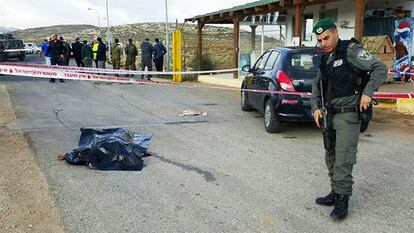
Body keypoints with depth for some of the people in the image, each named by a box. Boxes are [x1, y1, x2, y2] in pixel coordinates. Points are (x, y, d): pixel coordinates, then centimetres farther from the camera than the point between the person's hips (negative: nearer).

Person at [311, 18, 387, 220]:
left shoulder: (351, 50, -9)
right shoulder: (325, 59, 14)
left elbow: (380, 69, -13)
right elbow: (317, 86, 20)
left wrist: (367, 92, -24)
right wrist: (316, 107, 6)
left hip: (348, 115, -8)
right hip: (329, 115, 8)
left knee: (343, 158, -9)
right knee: (331, 158, 13)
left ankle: (342, 201, -1)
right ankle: (335, 193, 25)